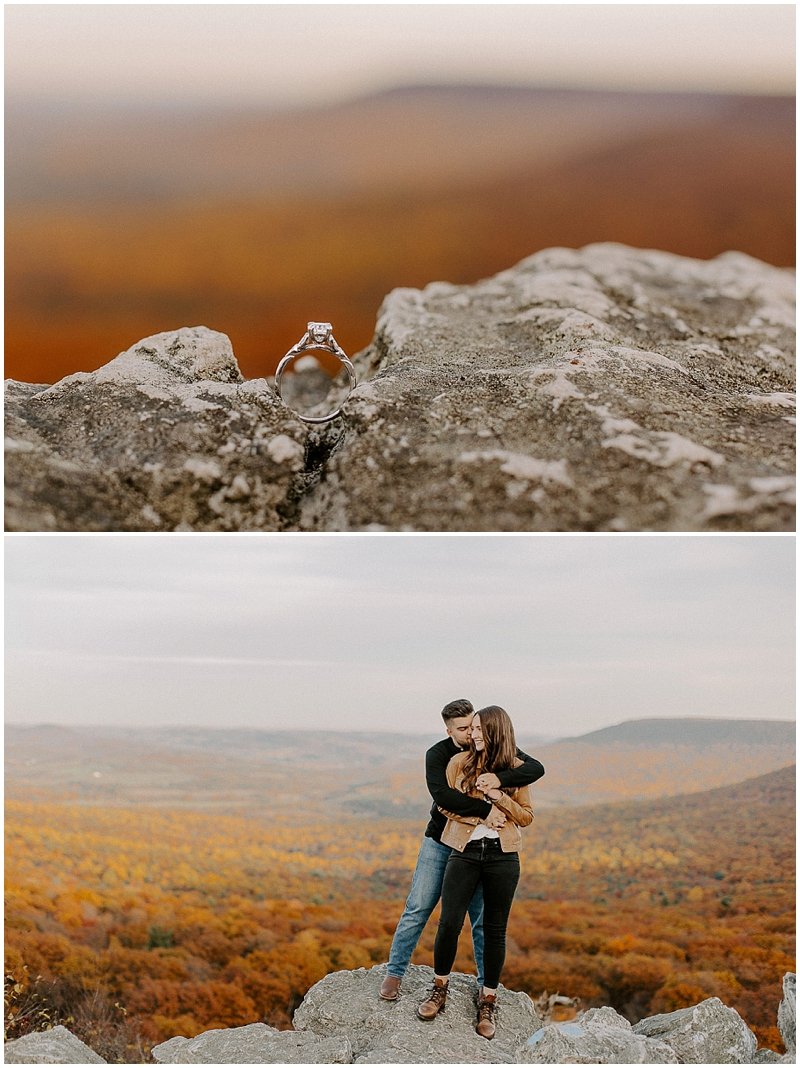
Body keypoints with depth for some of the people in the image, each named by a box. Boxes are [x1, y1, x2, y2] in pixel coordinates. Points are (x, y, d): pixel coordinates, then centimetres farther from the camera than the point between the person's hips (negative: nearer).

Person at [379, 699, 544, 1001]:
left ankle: (486, 984, 17)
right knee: (417, 910, 0)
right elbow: (441, 795, -29)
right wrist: (486, 809, -37)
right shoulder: (438, 754, -12)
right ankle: (394, 973, 13)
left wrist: (500, 778, -35)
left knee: (483, 919, 5)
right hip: (440, 842, -1)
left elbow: (536, 768, -18)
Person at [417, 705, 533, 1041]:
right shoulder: (459, 762, 4)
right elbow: (444, 803, 8)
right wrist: (476, 816, -8)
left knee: (494, 929, 5)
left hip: (502, 855, 0)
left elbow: (526, 816, 5)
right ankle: (439, 989, 16)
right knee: (449, 922, -8)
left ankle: (488, 1001, 19)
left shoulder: (516, 768, 3)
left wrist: (498, 796, -12)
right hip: (465, 850, 0)